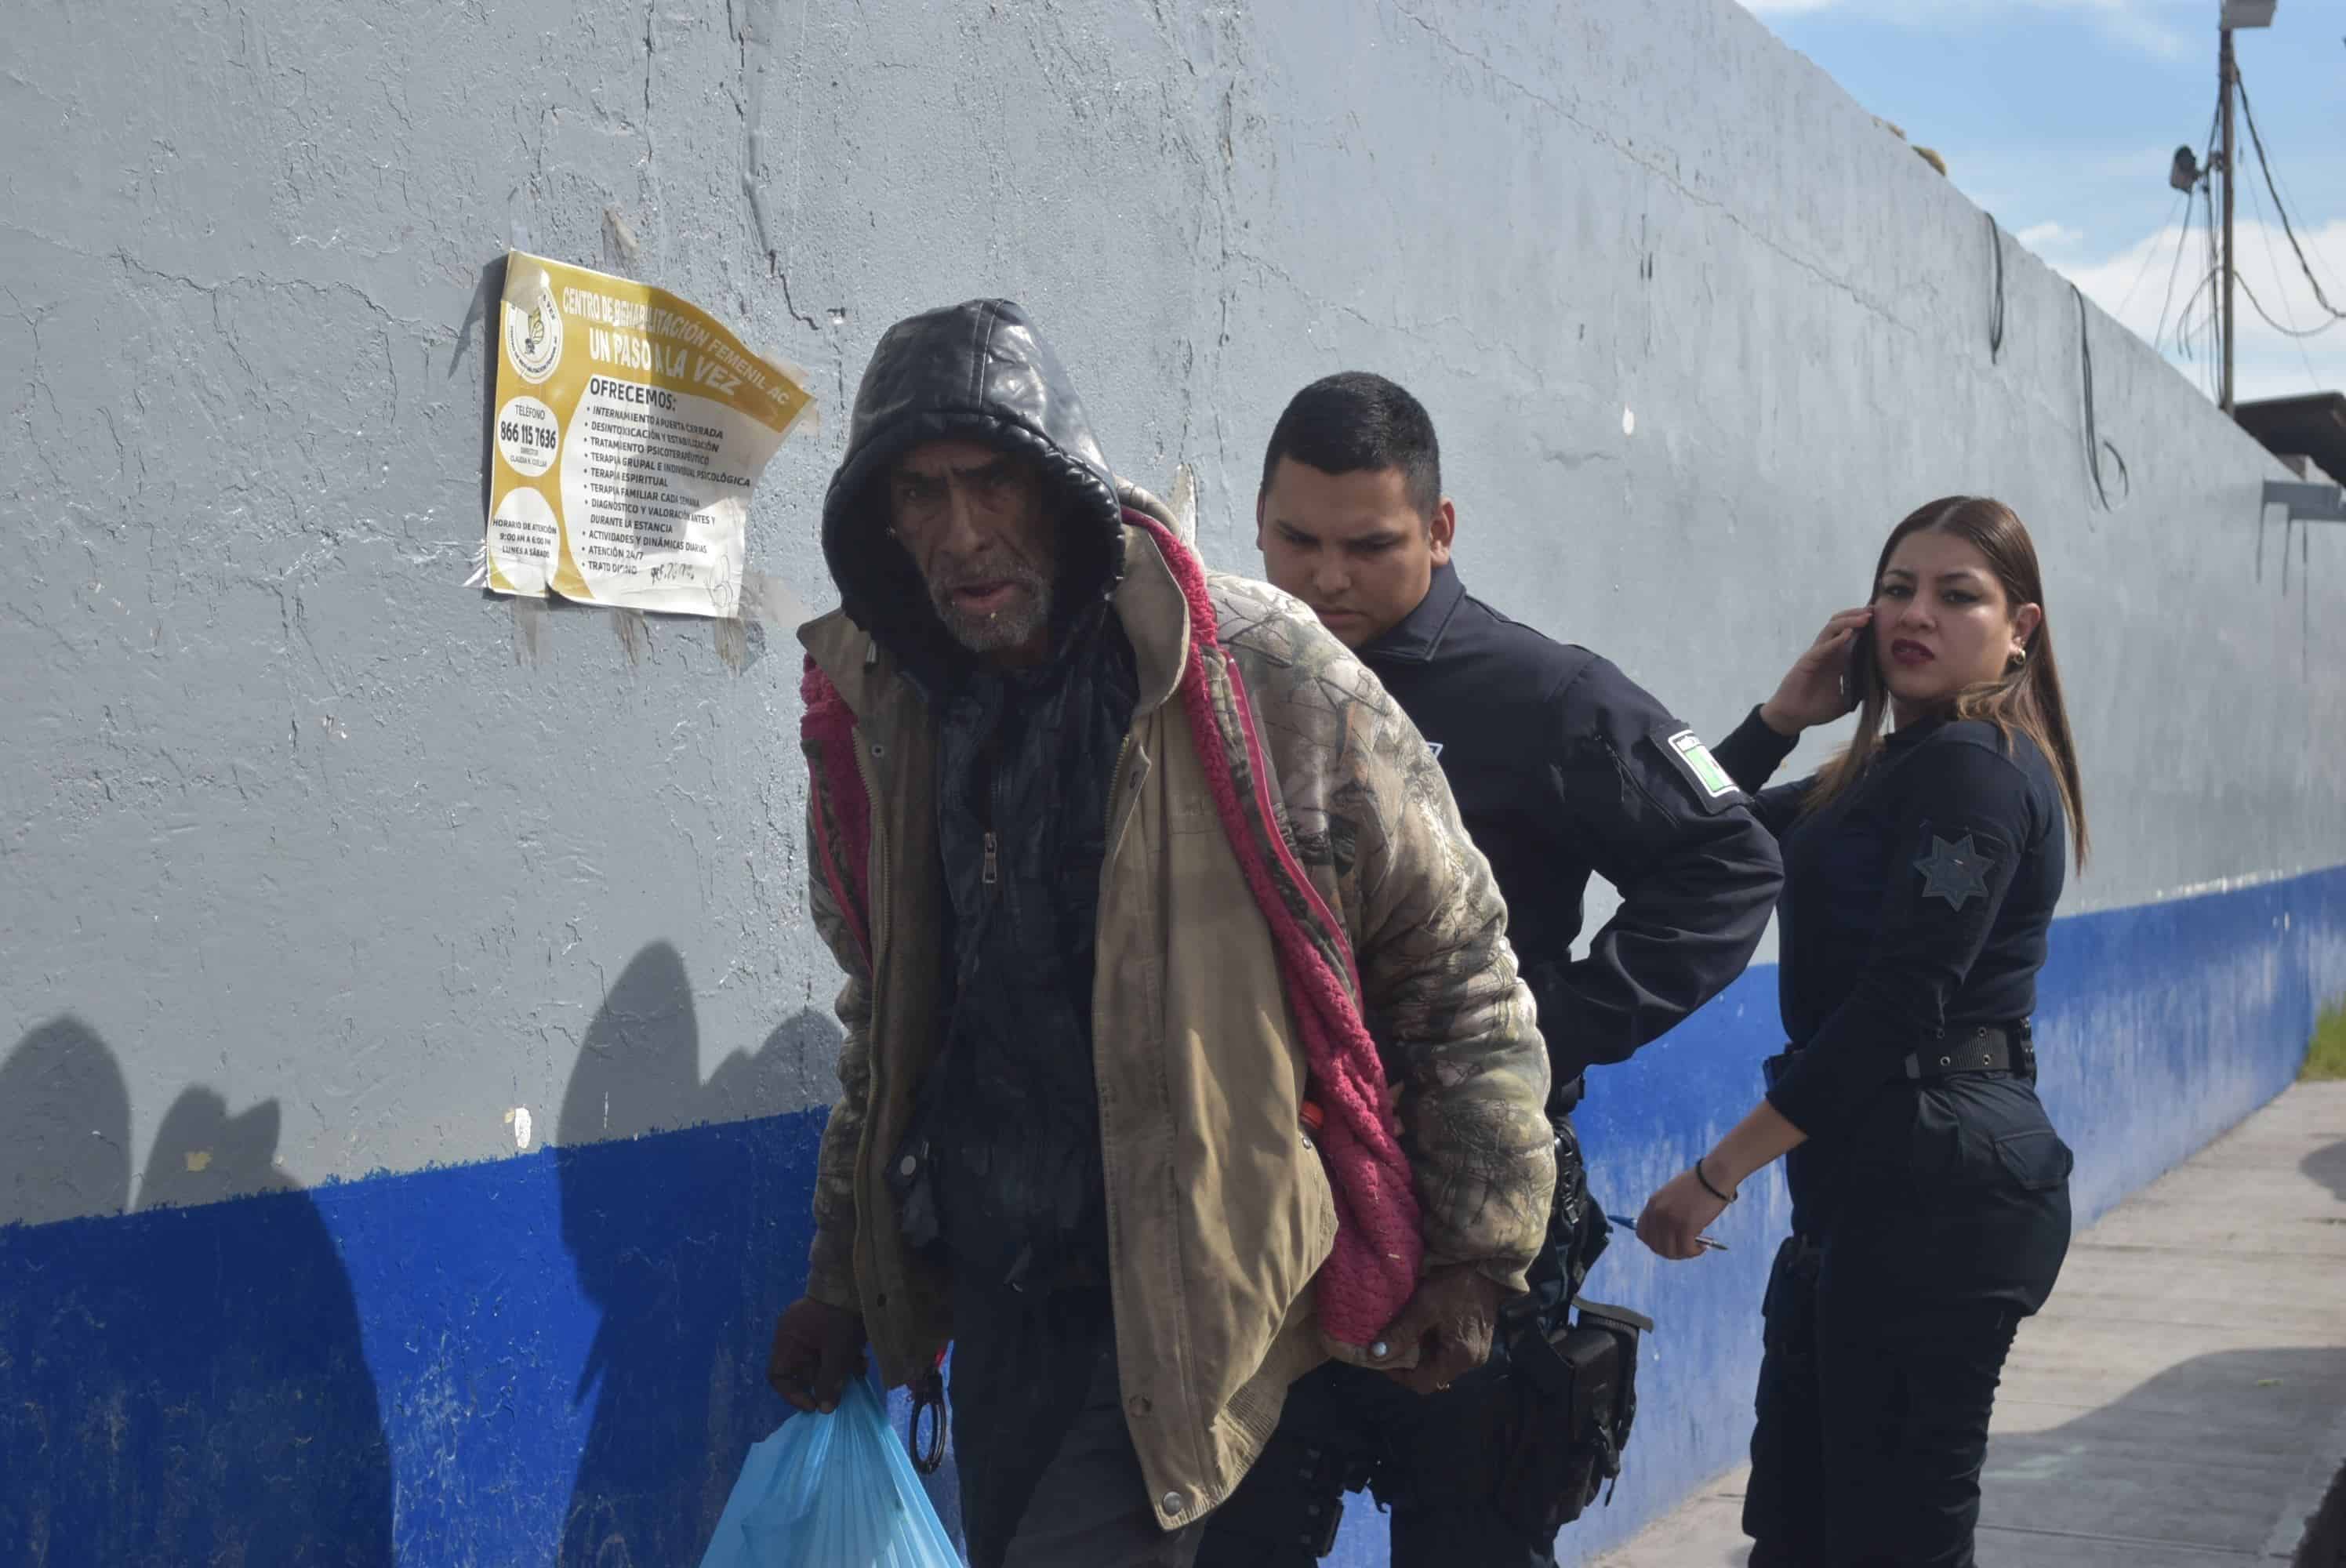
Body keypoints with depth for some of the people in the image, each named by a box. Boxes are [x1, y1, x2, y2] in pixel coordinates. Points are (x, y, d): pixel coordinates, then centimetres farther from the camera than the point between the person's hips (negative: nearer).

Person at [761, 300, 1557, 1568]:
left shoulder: (1263, 676, -12)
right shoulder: (880, 716, 4)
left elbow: (1454, 961, -4)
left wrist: (1478, 1252, -3)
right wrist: (842, 1280, 18)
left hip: (1201, 1295, -6)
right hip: (998, 1302, 6)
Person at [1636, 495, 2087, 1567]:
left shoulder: (1970, 767, -11)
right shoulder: (1893, 771, 19)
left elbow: (1897, 1008, -19)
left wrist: (1716, 1174, -17)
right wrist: (1784, 713, 9)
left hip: (1938, 1187, -10)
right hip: (1875, 1184, 10)